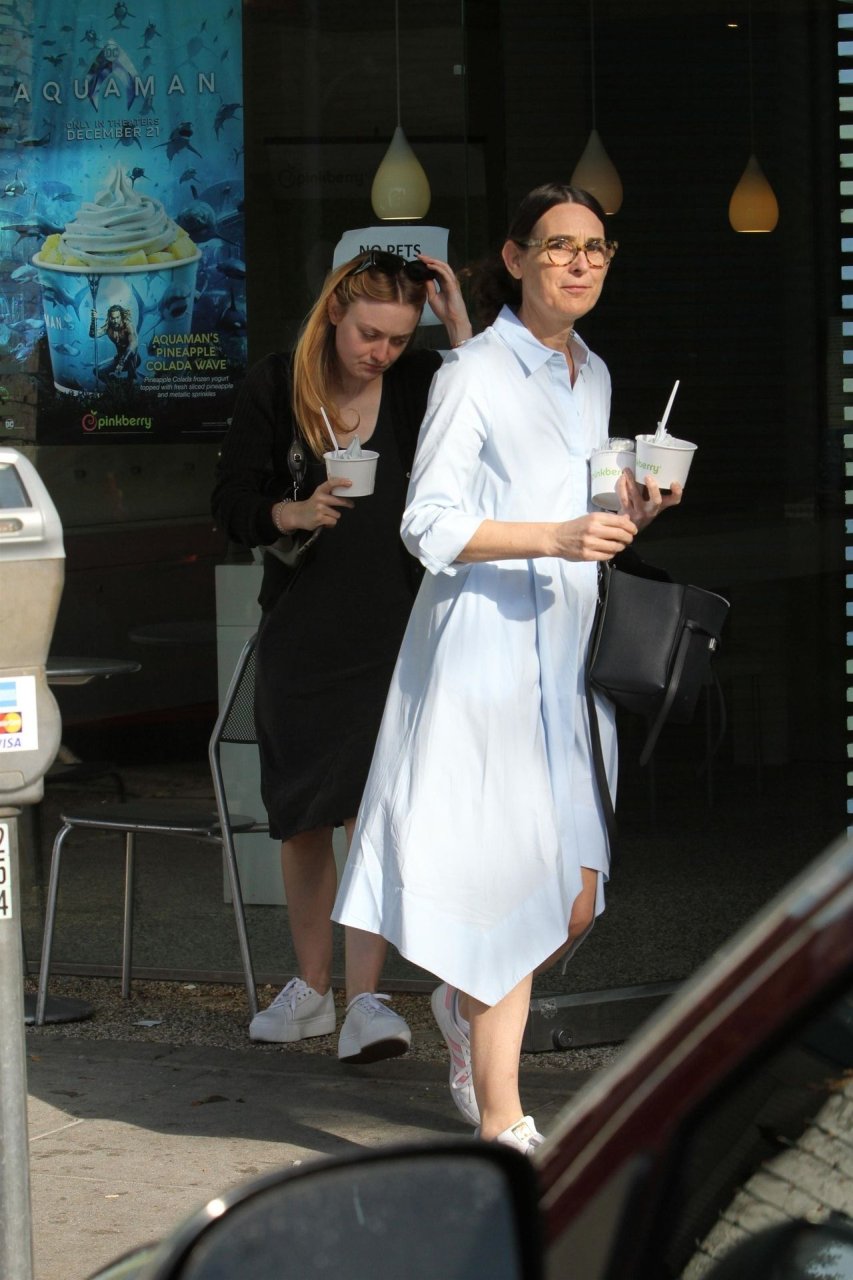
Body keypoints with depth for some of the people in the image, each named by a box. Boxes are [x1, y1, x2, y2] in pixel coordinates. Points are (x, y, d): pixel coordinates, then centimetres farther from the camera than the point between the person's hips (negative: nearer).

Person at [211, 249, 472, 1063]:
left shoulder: (418, 384, -3)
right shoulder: (274, 387, -2)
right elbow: (231, 503, 1)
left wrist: (460, 328, -22)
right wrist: (293, 514, -19)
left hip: (392, 628, -2)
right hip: (300, 627, 2)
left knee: (372, 810, -14)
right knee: (301, 816, 12)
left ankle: (364, 1000, -16)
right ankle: (310, 988, 27)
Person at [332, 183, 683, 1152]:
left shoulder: (592, 376, 16)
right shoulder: (474, 376, -7)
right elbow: (430, 524, -11)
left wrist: (628, 513, 4)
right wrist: (556, 536, -22)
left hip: (566, 655, 7)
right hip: (484, 654, -7)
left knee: (575, 899, 4)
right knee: (508, 888, -7)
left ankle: (467, 1004, 33)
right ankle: (500, 1119, 1)